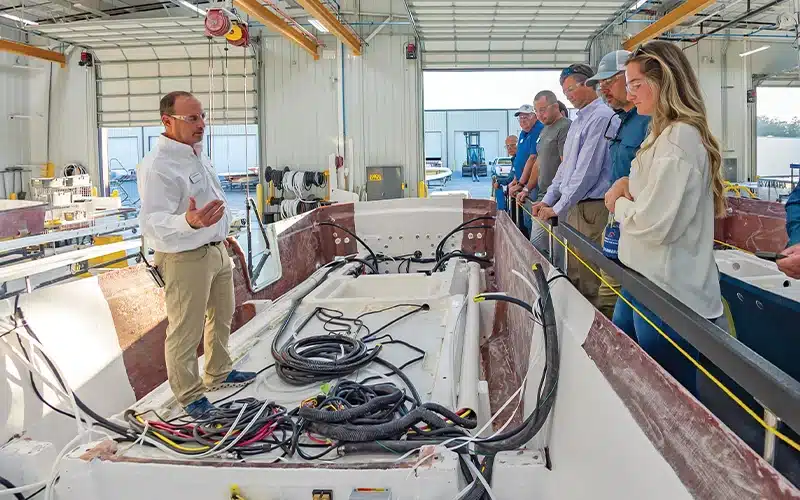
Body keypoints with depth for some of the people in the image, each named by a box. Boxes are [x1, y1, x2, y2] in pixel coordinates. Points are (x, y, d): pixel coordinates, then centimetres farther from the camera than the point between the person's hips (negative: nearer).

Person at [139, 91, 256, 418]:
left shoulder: (197, 156, 9)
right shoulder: (158, 166, -21)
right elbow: (153, 224, -29)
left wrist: (224, 236, 25)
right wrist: (189, 223, -47)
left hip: (217, 250, 10)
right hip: (185, 259, -10)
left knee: (221, 317, 22)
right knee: (186, 331, 2)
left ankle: (218, 375, 40)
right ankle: (189, 395, 18)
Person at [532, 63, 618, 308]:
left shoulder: (601, 118, -15)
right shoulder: (579, 120, 17)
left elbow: (587, 170, -19)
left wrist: (558, 208, -14)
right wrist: (547, 200, 15)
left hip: (590, 207, -10)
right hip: (573, 205, 10)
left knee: (586, 282, -4)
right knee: (573, 275, 15)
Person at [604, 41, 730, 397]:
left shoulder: (679, 138, -19)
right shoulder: (666, 133, 13)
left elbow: (654, 224, -24)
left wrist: (620, 205, -5)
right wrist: (629, 186, 1)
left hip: (668, 291, -10)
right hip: (646, 281, 10)